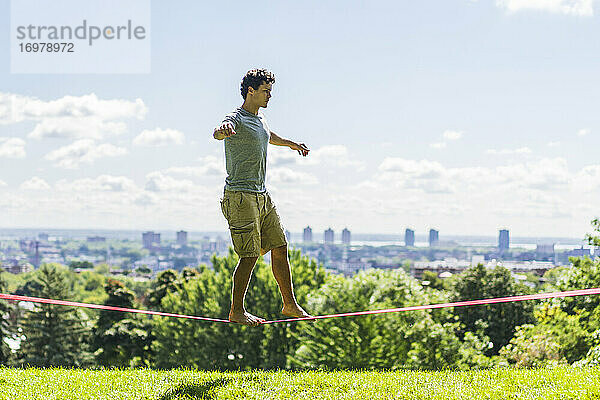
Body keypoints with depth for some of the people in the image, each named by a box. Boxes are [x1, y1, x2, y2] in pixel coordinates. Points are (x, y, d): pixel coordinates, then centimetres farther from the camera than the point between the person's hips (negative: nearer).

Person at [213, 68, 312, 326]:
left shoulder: (260, 119, 15)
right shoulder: (237, 119, -12)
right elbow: (217, 133, -36)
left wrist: (291, 144, 55)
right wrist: (223, 130, -59)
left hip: (262, 195, 9)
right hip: (240, 196, -9)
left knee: (280, 248, 9)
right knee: (250, 255, -10)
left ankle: (290, 305, 18)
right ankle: (236, 311, -1)